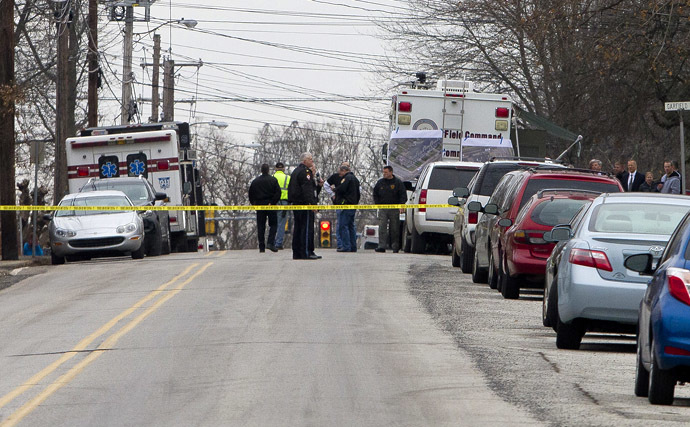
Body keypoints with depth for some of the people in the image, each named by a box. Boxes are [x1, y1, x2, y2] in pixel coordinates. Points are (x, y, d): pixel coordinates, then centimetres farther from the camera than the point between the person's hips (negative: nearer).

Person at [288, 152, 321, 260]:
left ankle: (297, 253, 14)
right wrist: (312, 203, -23)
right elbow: (307, 189, -20)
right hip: (304, 204, -10)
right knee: (307, 228, -9)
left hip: (295, 203, 10)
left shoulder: (295, 171, 20)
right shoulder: (305, 172, -12)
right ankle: (306, 252, -11)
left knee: (298, 228, 11)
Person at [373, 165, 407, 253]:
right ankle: (381, 246, -15)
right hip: (383, 209, 2)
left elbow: (403, 195, 0)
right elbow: (375, 194, 21)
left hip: (394, 210, -2)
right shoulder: (380, 182, 11)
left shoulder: (398, 182, 1)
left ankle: (395, 247, 11)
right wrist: (377, 204, 9)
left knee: (395, 229, 3)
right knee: (382, 228, -10)